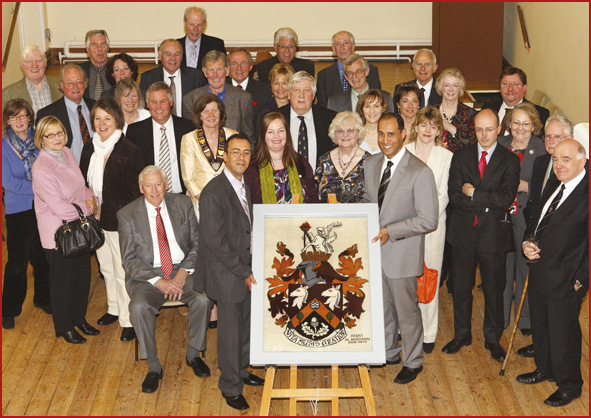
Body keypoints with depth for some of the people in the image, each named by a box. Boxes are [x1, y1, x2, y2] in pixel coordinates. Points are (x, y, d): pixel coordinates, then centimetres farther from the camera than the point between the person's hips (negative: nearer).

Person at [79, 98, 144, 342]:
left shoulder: (130, 152, -15)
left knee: (122, 271, 1)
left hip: (119, 220, -6)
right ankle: (114, 309, 39)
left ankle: (128, 320, 13)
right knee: (106, 267, 20)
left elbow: (136, 192, -13)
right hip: (96, 218, 7)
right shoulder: (89, 148, 5)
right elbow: (83, 182, 14)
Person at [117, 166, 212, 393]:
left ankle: (193, 354, -5)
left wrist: (184, 272, -12)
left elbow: (198, 244, 5)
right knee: (139, 306, -32)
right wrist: (158, 281, -18)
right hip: (147, 276, -1)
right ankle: (153, 367, -15)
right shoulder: (127, 215, -1)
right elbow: (129, 260, -5)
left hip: (182, 271, 1)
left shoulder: (183, 204, 6)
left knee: (203, 297, -28)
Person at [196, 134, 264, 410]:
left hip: (246, 267, 8)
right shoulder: (213, 193, -20)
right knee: (230, 332, 3)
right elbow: (215, 242, -21)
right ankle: (230, 387, 19)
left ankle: (240, 371, 37)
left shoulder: (245, 186, 7)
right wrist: (243, 272, -17)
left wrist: (251, 267, 6)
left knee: (247, 325, 17)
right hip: (226, 273, -8)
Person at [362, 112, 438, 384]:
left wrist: (390, 232, -23)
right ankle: (388, 353, 39)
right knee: (381, 306, 19)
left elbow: (428, 221, -18)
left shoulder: (420, 172, -18)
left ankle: (413, 362, 26)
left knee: (406, 309, 7)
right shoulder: (371, 164, 3)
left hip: (402, 252, -6)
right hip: (375, 249, 6)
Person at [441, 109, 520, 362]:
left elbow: (506, 199, -17)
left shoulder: (510, 161, -4)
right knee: (461, 287, 12)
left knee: (494, 289, 9)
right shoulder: (461, 156, 3)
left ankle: (492, 339, 26)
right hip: (463, 232, 2)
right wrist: (487, 203, -15)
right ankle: (461, 335, 29)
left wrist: (473, 194, -14)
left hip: (494, 235, -2)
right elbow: (454, 196, -7)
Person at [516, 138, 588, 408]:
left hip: (565, 281, -8)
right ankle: (544, 369, 44)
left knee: (563, 334, 5)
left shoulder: (585, 194, -19)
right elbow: (535, 221, 21)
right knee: (540, 326, 23)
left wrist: (581, 279, -18)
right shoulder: (552, 190, 10)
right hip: (539, 272, 8)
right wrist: (527, 242, 1)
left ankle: (569, 386, 25)